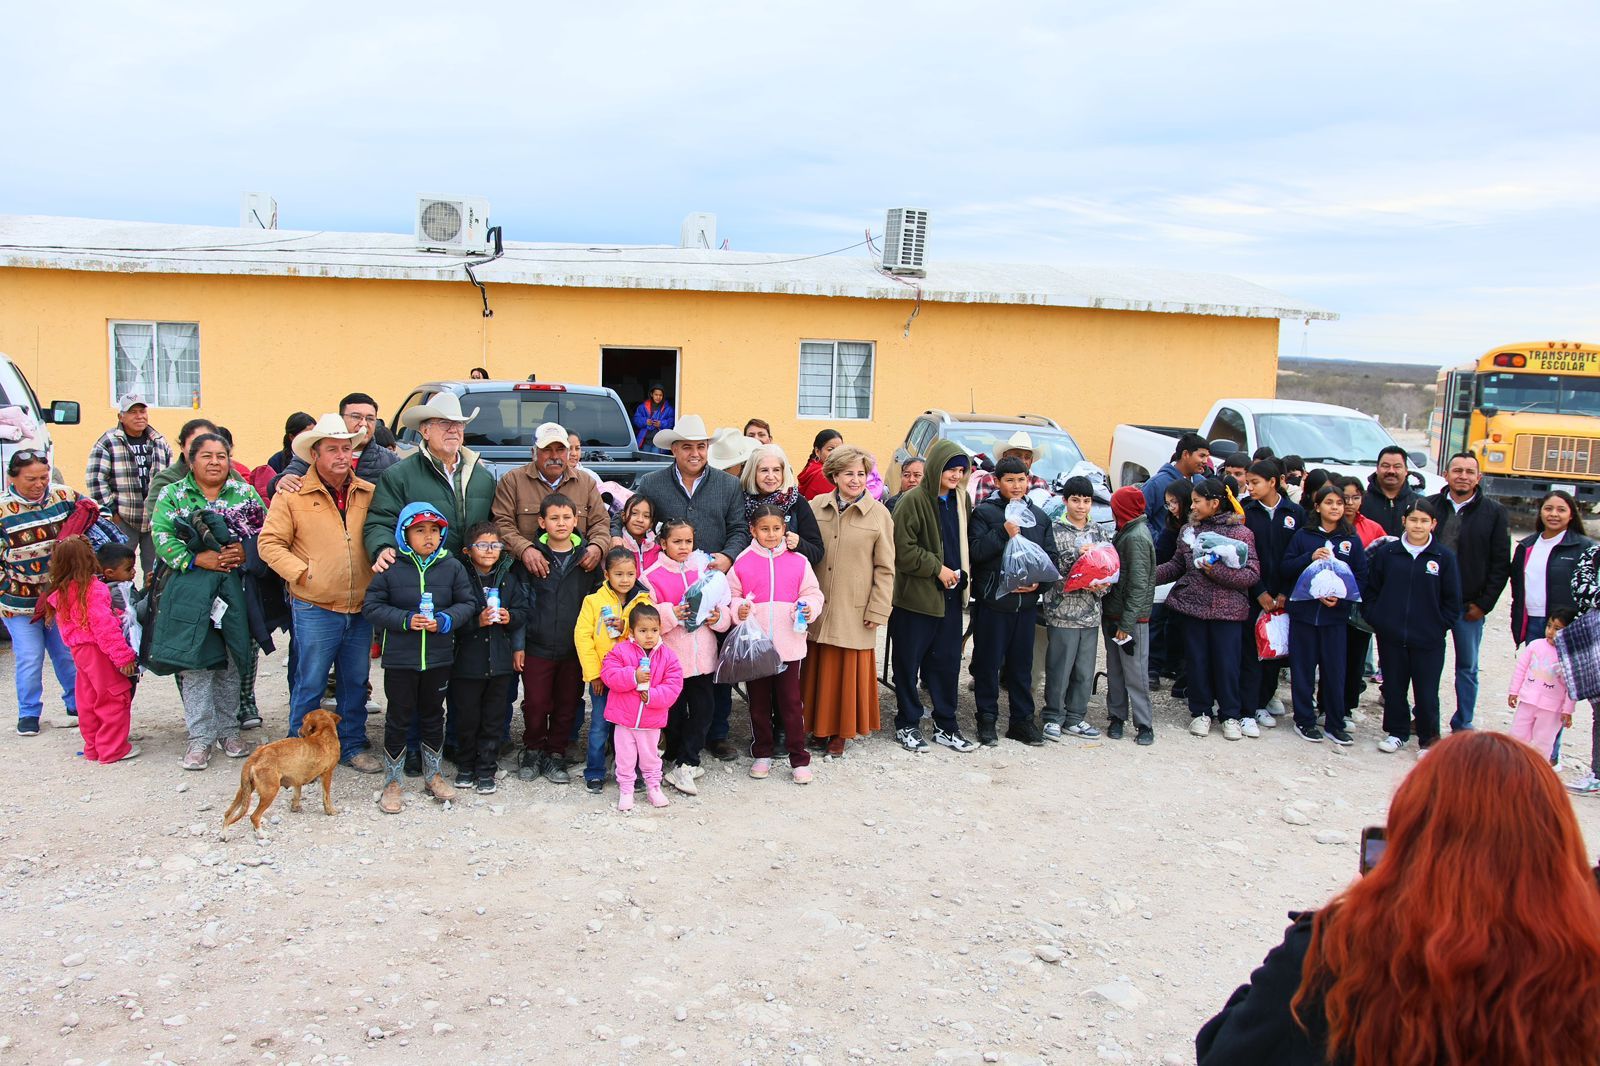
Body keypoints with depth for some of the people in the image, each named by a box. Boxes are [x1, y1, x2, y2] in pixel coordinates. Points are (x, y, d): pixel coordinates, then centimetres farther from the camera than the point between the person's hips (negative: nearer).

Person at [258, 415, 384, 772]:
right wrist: (303, 574, -11)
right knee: (310, 683, 4)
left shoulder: (368, 493, 8)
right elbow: (270, 543, -2)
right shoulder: (292, 494, -3)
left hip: (361, 609, 4)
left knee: (356, 682, 13)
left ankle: (352, 745, 27)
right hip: (314, 609, -4)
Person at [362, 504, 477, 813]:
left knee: (433, 716, 17)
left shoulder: (452, 566, -2)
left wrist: (444, 620, -17)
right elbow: (371, 605, -7)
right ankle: (392, 782, 21)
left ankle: (433, 775, 33)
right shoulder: (390, 568, -9)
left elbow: (468, 603, 0)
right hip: (400, 659, -2)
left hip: (439, 658, 3)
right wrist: (405, 620, -19)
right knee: (399, 719, 7)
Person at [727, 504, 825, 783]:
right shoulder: (742, 562, 0)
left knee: (791, 702, 3)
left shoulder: (798, 562, 2)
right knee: (759, 702, 12)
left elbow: (812, 593, 6)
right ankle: (762, 754, 26)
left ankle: (799, 759, 11)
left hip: (788, 645, 0)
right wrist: (738, 609, -13)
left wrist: (809, 608, -13)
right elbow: (730, 596, 6)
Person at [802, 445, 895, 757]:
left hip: (855, 612, -2)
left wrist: (877, 611, -5)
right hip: (818, 610, 2)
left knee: (849, 672, 4)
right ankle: (820, 726, 24)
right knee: (818, 670, 9)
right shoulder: (815, 507, 3)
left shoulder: (879, 514, -2)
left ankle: (841, 732, 19)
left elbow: (885, 568, -1)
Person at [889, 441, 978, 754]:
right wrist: (938, 569, -14)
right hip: (915, 596, -6)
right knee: (908, 662, 5)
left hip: (950, 595, 6)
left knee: (948, 661, 11)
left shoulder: (961, 500, 9)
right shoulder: (913, 500, -13)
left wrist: (963, 570, 6)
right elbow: (903, 550, -16)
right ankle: (907, 725, 18)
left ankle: (946, 726, 22)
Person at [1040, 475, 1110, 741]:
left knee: (1085, 670, 8)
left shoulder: (1098, 532, 12)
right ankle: (1054, 717, 12)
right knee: (1059, 668, -1)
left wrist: (1101, 587, -6)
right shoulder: (1054, 530, -2)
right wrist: (1077, 553, -20)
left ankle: (1075, 718, 19)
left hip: (1091, 612, 5)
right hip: (1062, 610, -5)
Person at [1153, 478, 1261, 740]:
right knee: (1197, 661, 9)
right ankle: (1201, 712, 24)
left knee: (1226, 663, 3)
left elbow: (1252, 574, -12)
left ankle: (1231, 715, 19)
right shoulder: (1191, 531, 7)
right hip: (1194, 605, 4)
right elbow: (1176, 566, 12)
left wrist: (1216, 570, -20)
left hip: (1228, 610, -4)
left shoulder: (1241, 533, -6)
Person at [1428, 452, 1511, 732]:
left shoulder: (1494, 513, -1)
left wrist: (1484, 603, -6)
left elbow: (1501, 564, -1)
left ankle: (1463, 724, 20)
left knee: (1467, 667, 9)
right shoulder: (1430, 506, 1)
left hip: (1469, 606, -1)